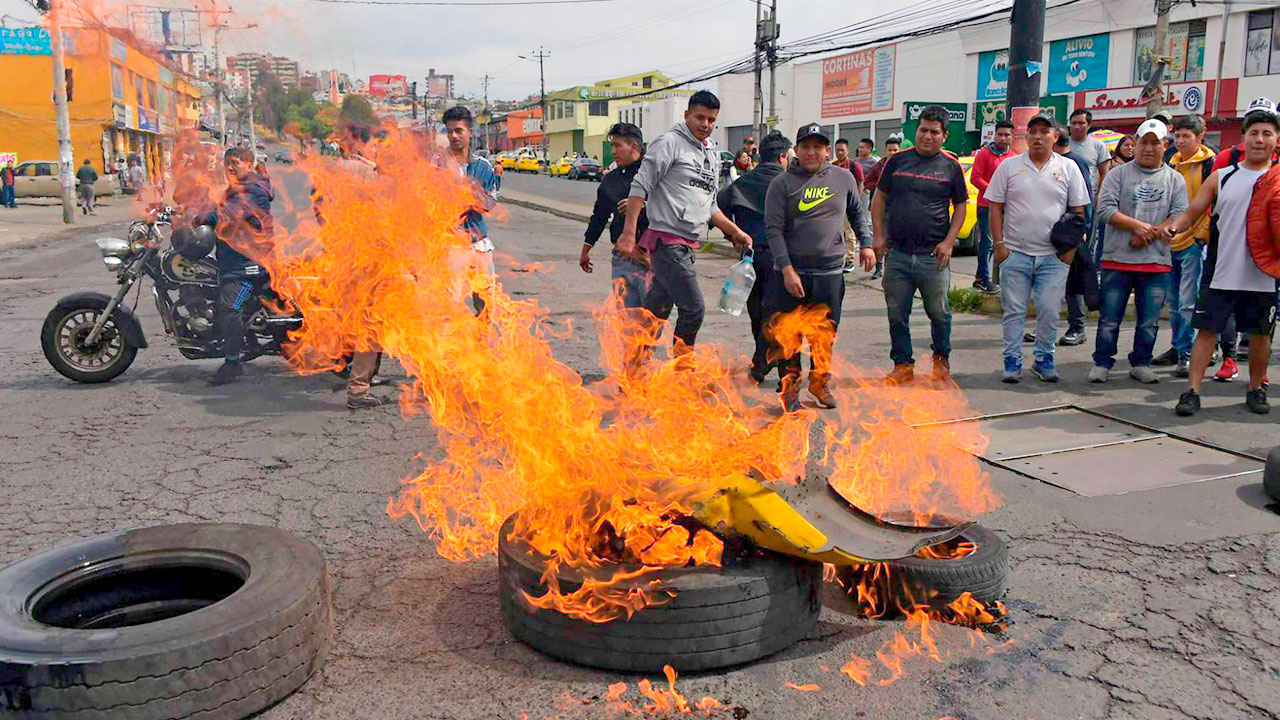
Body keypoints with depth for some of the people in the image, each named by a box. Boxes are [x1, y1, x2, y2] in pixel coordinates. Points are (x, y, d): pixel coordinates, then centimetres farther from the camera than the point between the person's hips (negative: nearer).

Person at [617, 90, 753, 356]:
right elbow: (640, 187, -11)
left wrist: (734, 231, 22)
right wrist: (629, 233, -17)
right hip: (667, 241, -8)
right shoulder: (669, 143, -6)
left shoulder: (712, 154, 19)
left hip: (688, 245, 8)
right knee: (694, 308, -9)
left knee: (657, 311, 12)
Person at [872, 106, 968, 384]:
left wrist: (949, 241, -3)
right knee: (897, 314, 6)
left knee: (939, 312, 5)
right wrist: (879, 236, 2)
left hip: (933, 256, -1)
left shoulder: (951, 166, 5)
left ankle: (941, 360, 25)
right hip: (897, 254, 1)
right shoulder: (898, 160, 7)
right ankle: (903, 364, 18)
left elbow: (960, 206, 9)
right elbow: (879, 199, 12)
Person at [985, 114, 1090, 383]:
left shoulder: (1068, 168, 7)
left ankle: (1044, 359, 16)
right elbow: (995, 207, 4)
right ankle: (1012, 361, 11)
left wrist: (1071, 248, -1)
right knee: (1014, 311, 2)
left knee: (1050, 311, 1)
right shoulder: (1009, 166, 5)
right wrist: (999, 244, -3)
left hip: (1054, 255, 1)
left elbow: (1079, 211, 8)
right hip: (1015, 253, 0)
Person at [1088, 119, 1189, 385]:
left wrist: (1148, 235, -11)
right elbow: (1105, 209, -7)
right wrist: (1138, 225, -14)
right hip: (1117, 260, -2)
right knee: (1109, 319, 1)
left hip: (1157, 262, 2)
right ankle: (1101, 363, 12)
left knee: (1149, 321, 7)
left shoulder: (1175, 180, 11)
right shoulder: (1119, 174, 6)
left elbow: (1180, 216, 0)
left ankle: (1140, 364, 20)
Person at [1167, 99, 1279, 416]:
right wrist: (1172, 226, -14)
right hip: (1221, 273, 0)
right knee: (1207, 329, -1)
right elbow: (1192, 213, 6)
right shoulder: (1221, 177, 7)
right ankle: (1192, 392, 1)